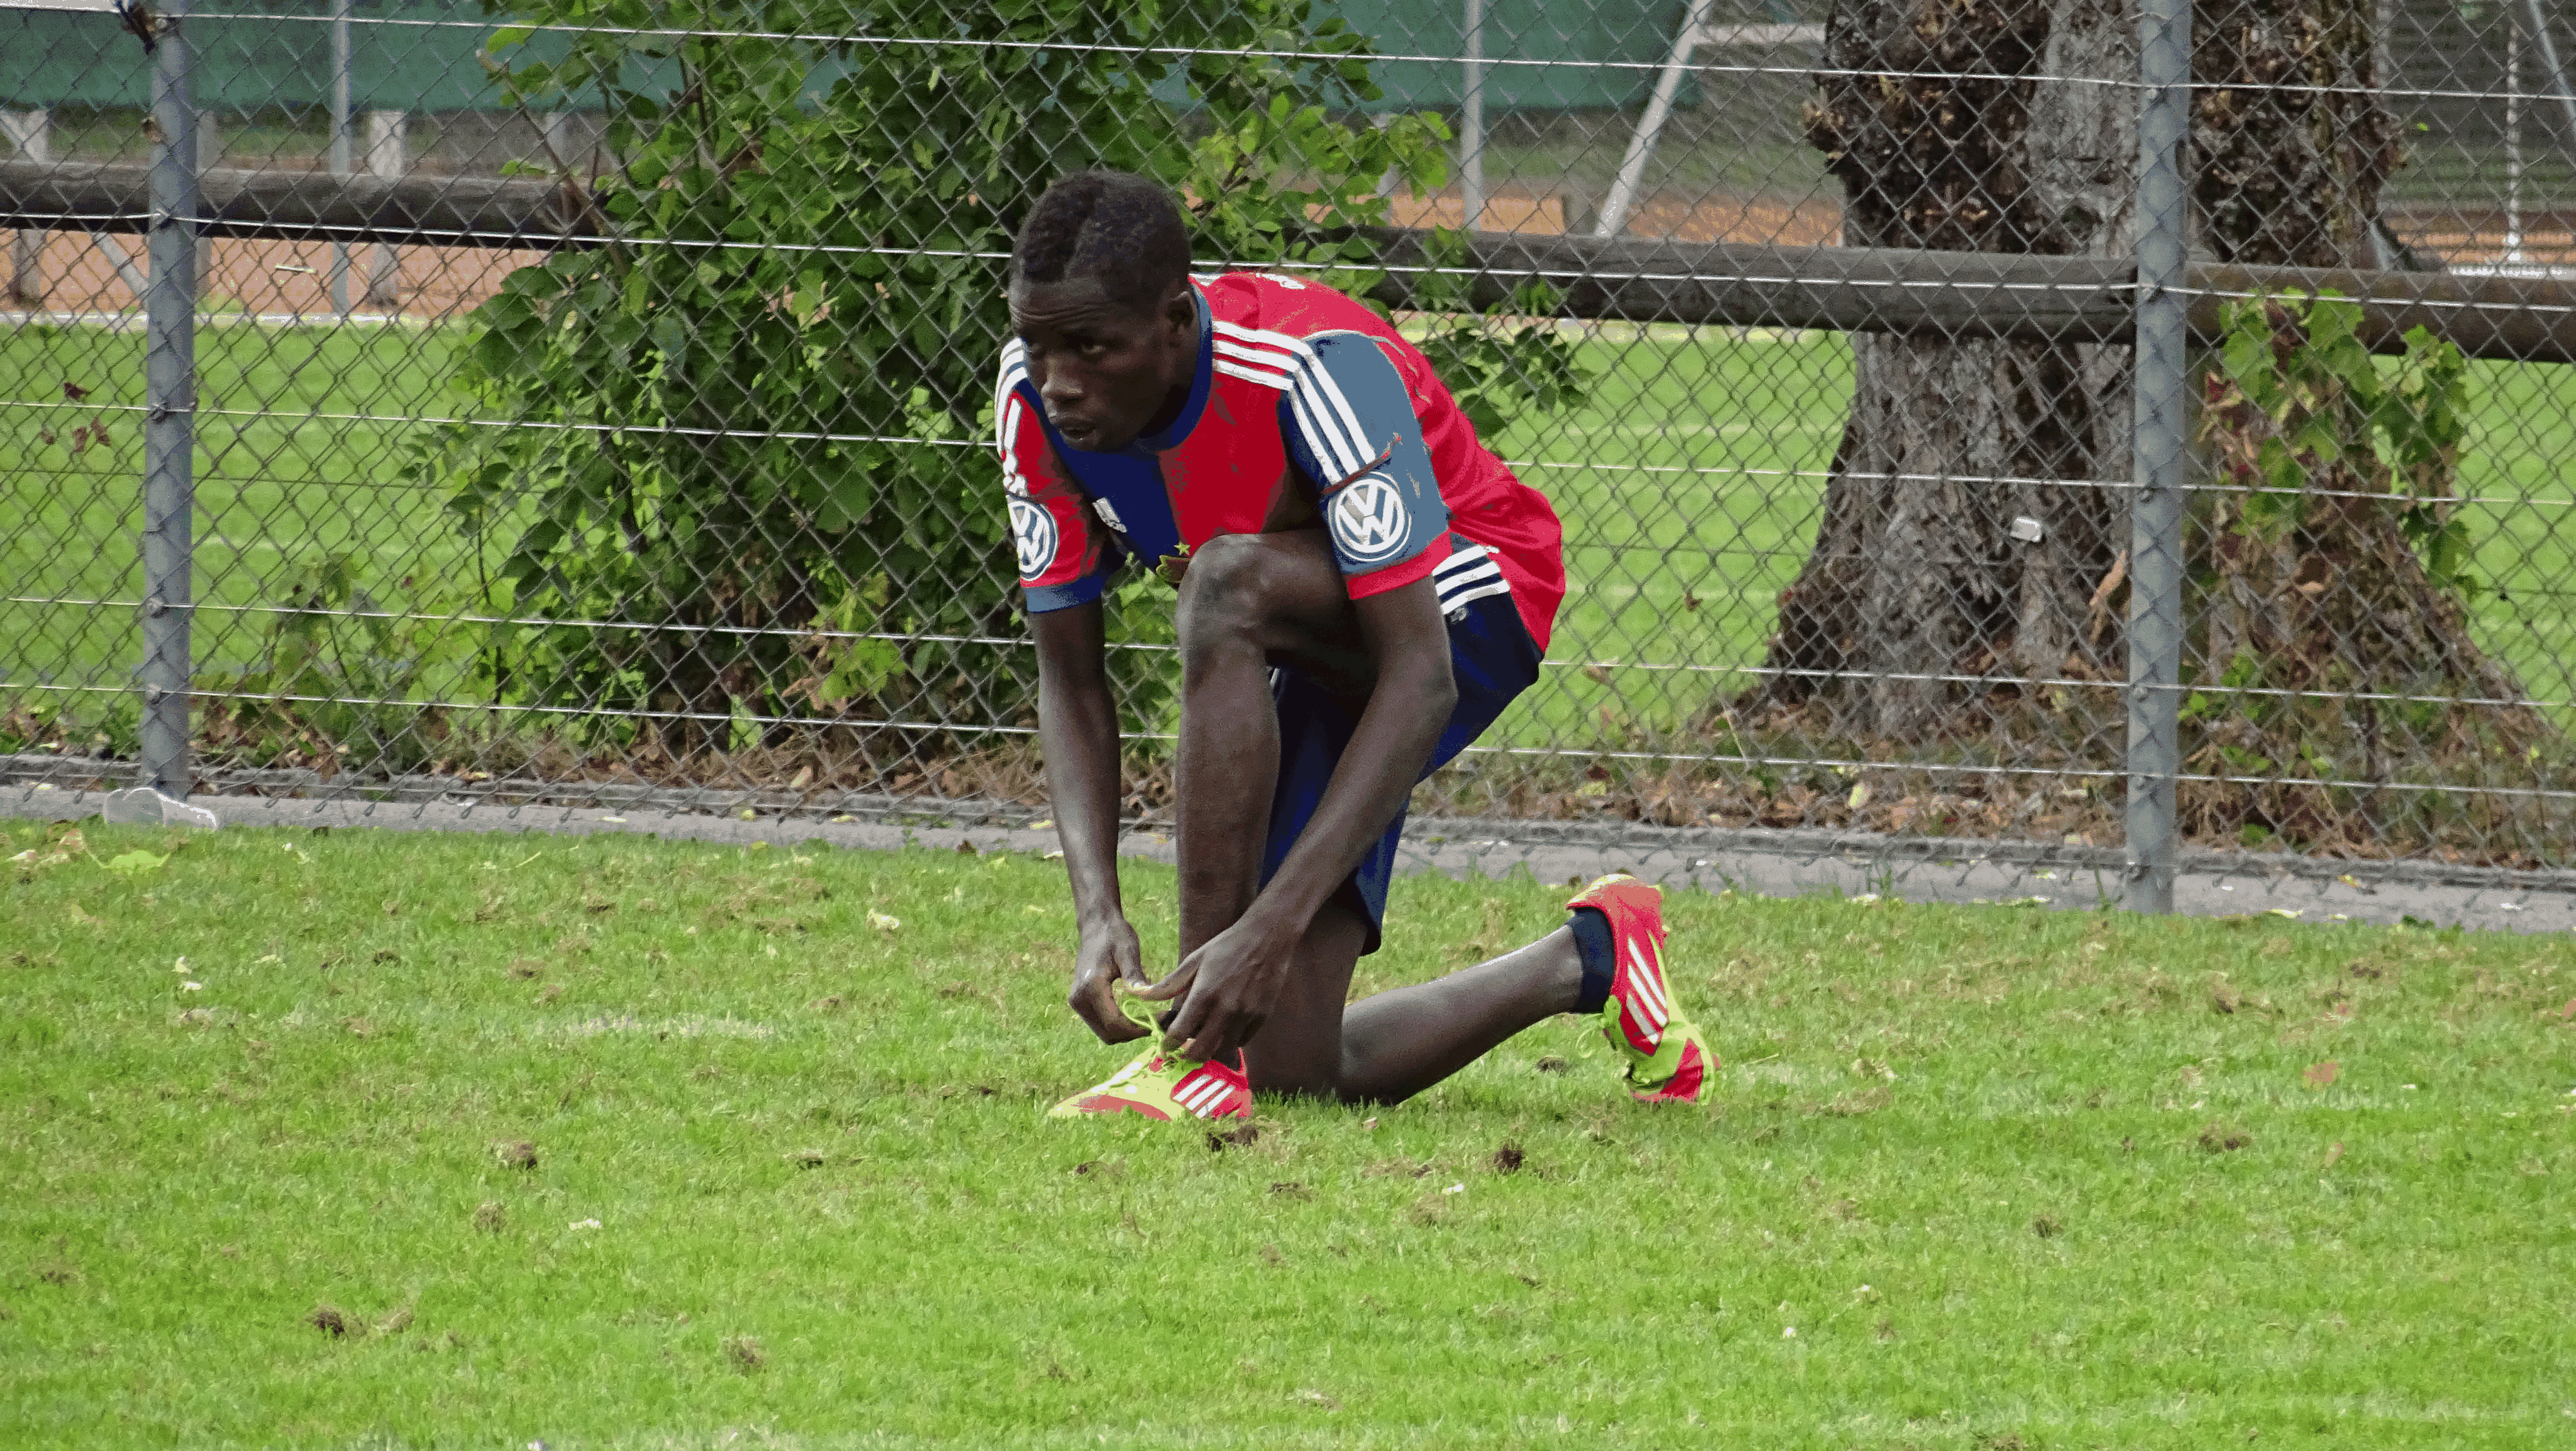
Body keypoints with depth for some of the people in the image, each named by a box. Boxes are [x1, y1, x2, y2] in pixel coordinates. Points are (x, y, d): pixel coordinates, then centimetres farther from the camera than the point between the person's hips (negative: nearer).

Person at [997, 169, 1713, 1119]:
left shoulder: (1321, 370, -35)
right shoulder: (1034, 399, -18)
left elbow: (1421, 679, -38)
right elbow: (1070, 684, -9)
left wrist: (1273, 924, -46)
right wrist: (1099, 915, -26)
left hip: (1467, 605, -6)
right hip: (1306, 659, 6)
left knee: (1227, 583, -39)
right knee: (1296, 1070, -4)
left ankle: (1202, 1050, -34)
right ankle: (1591, 961, 25)